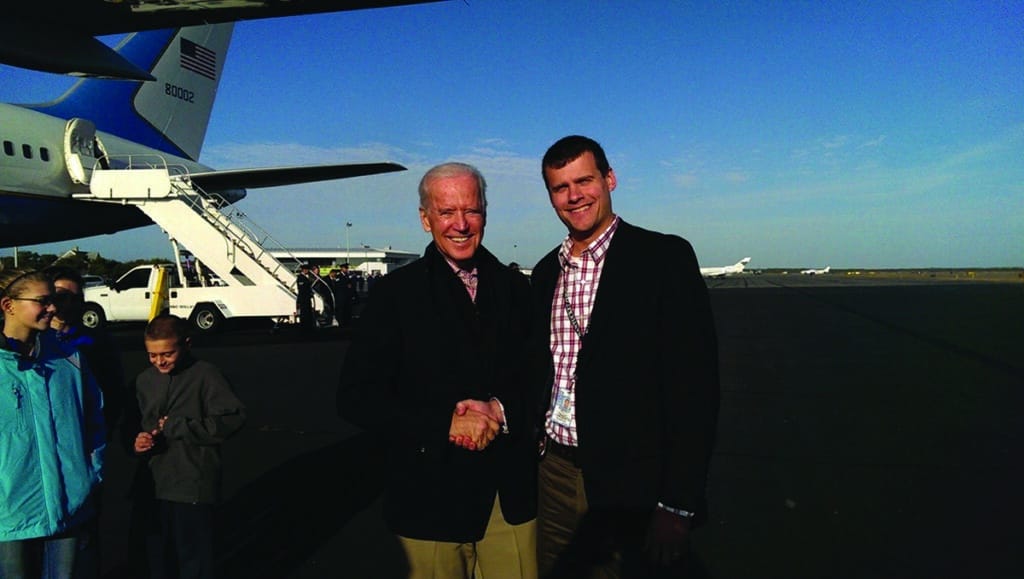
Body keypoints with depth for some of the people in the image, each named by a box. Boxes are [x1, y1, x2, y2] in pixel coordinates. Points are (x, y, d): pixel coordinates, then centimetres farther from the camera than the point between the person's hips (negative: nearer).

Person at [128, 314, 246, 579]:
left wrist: (176, 427, -16)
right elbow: (134, 423, 20)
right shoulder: (144, 380, 8)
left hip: (193, 489, -6)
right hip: (153, 486, 6)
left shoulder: (205, 375, -10)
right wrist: (136, 442, -3)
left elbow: (233, 418, -19)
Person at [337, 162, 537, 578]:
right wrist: (445, 424, -17)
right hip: (432, 497, -2)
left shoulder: (515, 290, 7)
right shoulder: (396, 293, -3)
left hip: (513, 494, 3)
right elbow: (356, 397, -8)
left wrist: (502, 411, -14)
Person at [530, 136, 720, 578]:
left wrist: (677, 506, -16)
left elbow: (693, 386, -14)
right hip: (553, 474, 5)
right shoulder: (546, 272, 9)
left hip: (631, 491, -5)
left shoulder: (665, 258, -10)